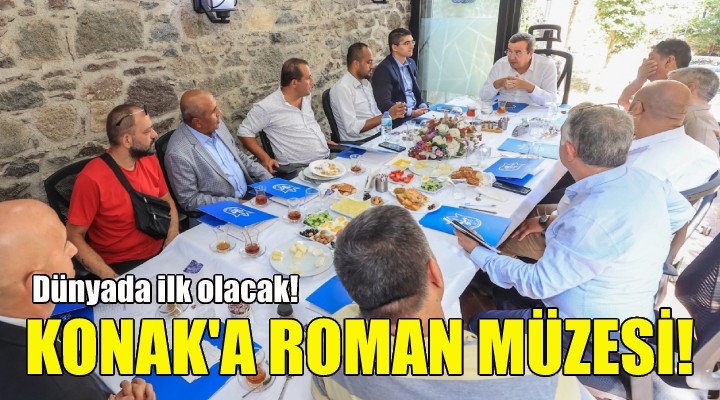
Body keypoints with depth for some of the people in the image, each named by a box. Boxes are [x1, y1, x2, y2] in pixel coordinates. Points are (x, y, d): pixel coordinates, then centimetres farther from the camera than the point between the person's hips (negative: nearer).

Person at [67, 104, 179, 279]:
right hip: (121, 265, -5)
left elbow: (167, 202, 11)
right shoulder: (91, 179, -17)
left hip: (160, 253, 6)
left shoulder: (150, 160, 0)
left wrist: (173, 244, -4)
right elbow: (74, 237, -11)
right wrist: (111, 277, -21)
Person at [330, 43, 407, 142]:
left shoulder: (366, 83, 14)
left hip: (378, 134, 8)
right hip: (359, 142, -8)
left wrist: (393, 113, -3)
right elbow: (352, 128, -20)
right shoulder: (342, 88, -13)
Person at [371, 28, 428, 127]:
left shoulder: (411, 63, 13)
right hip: (399, 120, -8)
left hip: (416, 111, 8)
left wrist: (423, 106, 1)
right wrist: (411, 112, -22)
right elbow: (384, 103, -17)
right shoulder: (383, 69, -12)